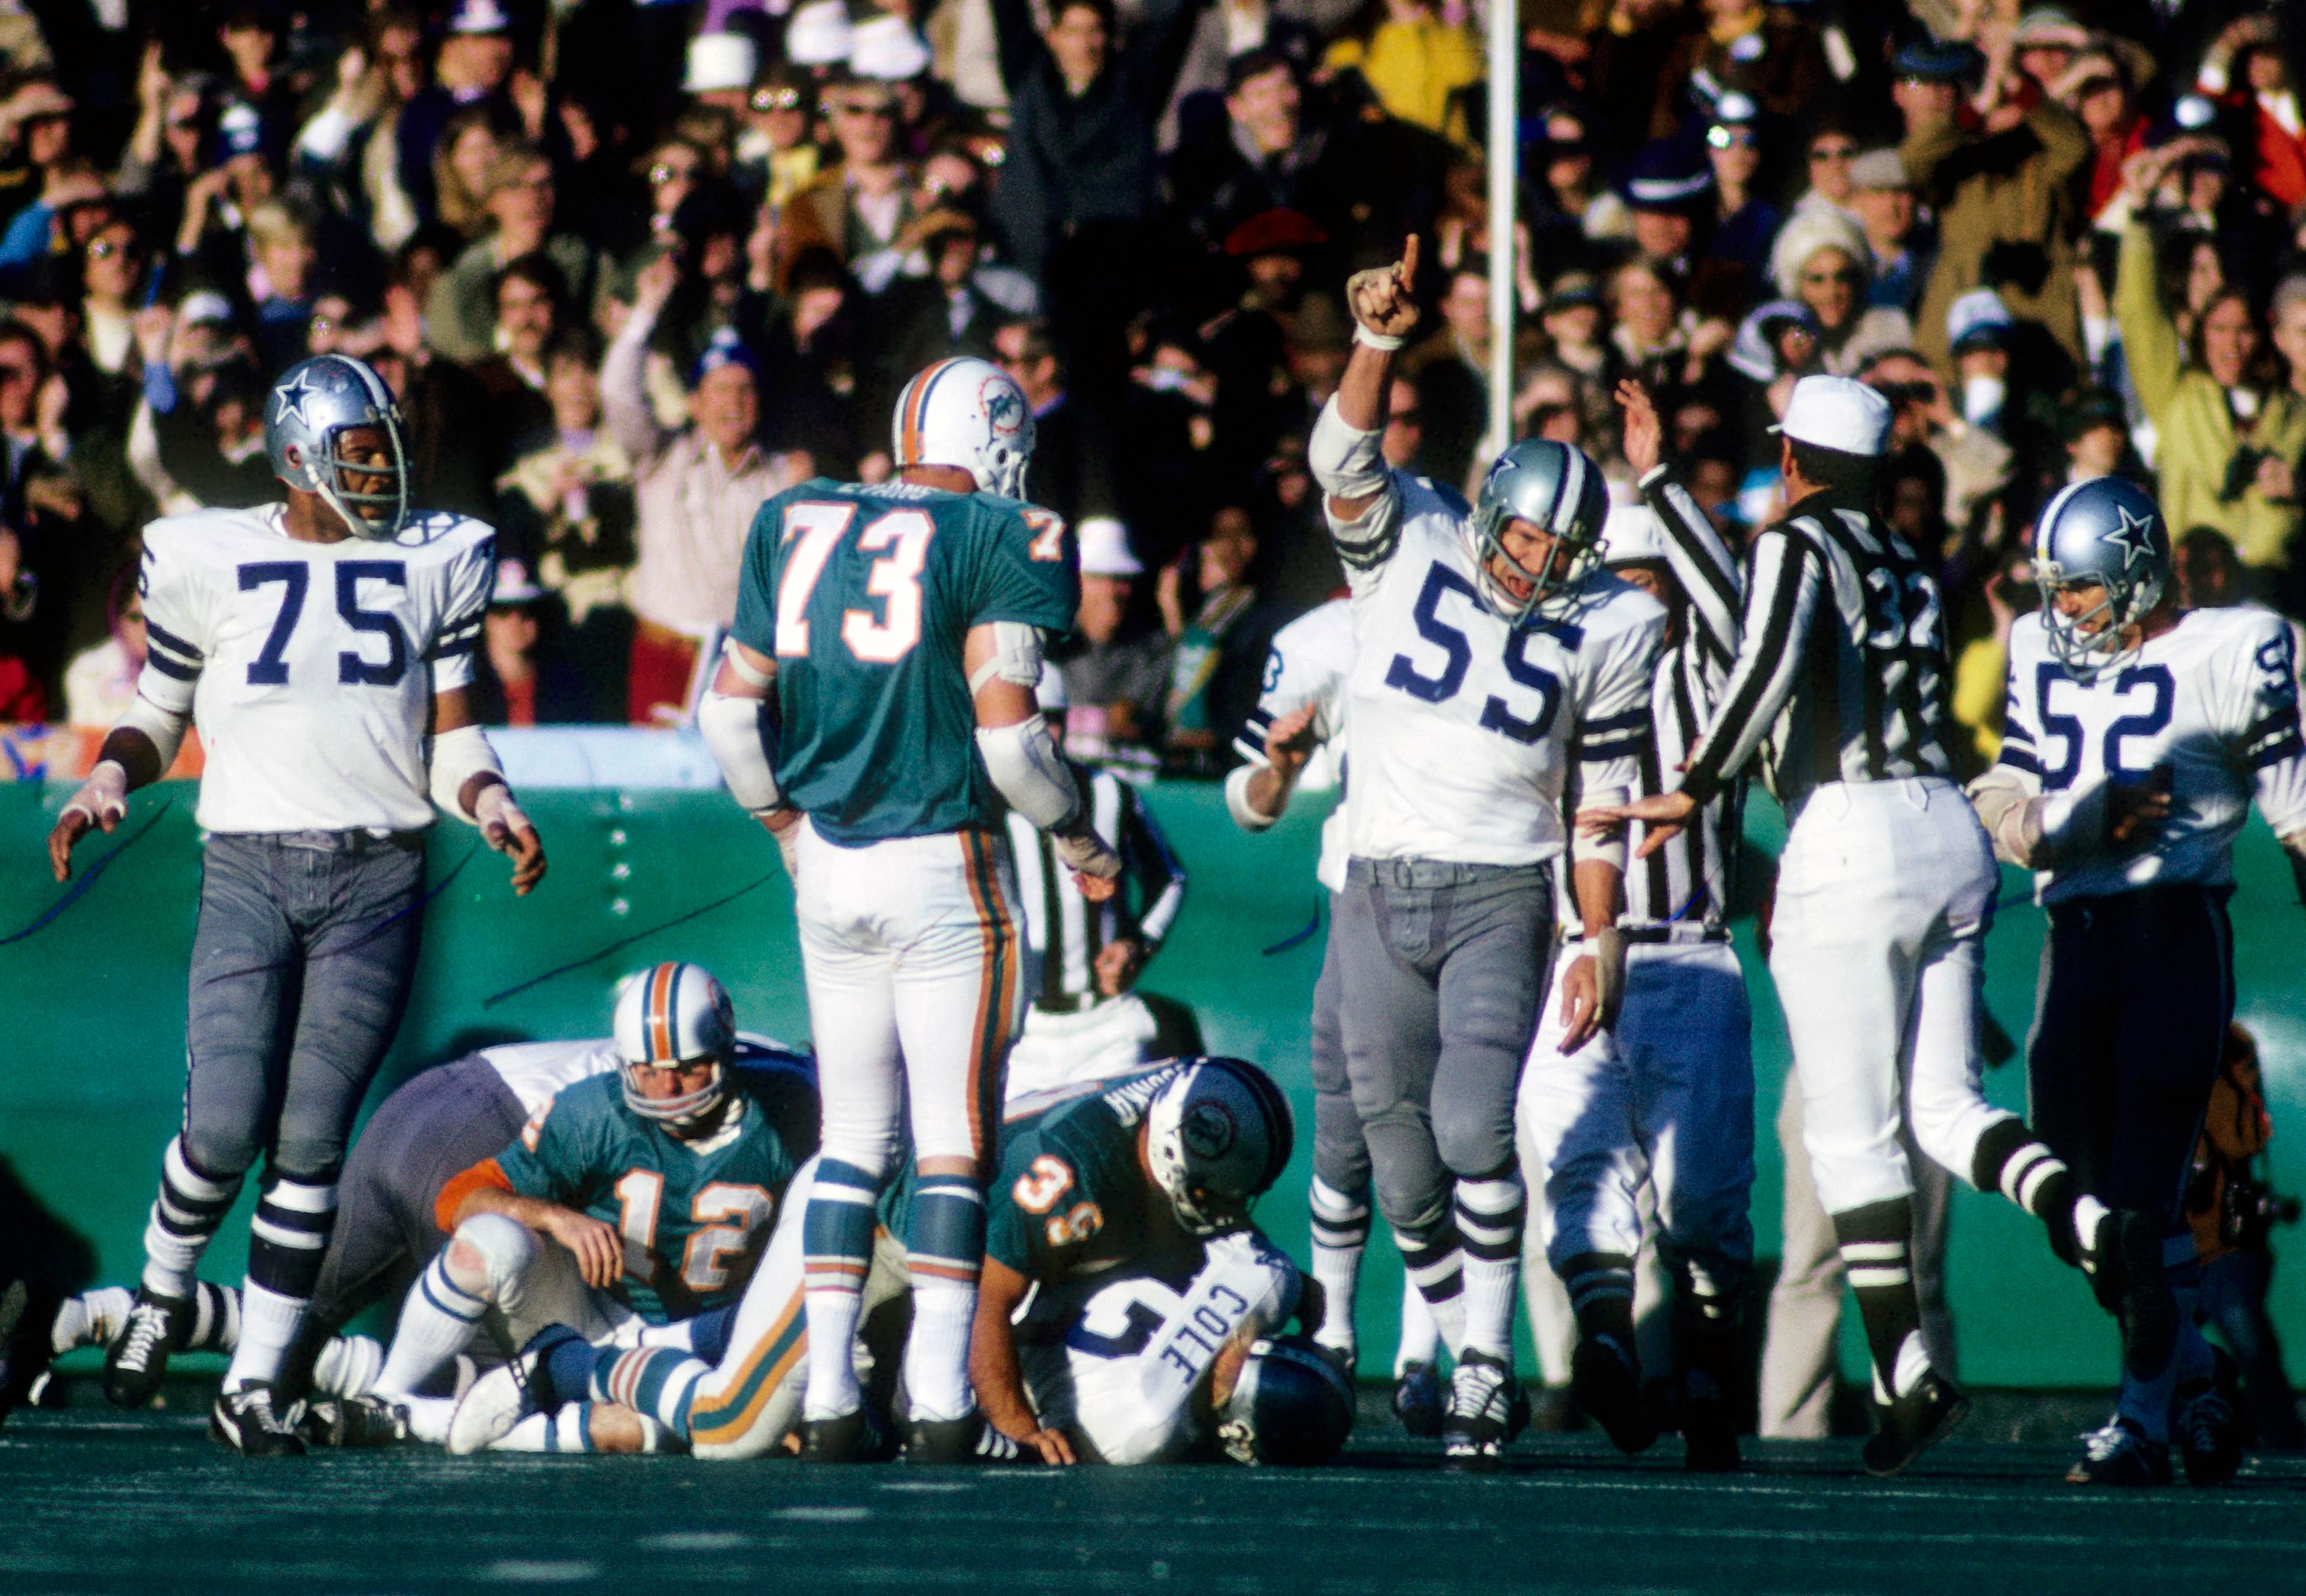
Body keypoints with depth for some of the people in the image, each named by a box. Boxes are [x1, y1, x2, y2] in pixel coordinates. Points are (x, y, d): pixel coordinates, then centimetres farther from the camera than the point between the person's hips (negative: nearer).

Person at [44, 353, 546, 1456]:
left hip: (378, 876, 1)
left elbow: (451, 734, 11)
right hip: (250, 868, -1)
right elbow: (160, 711, 14)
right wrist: (110, 777, -6)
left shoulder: (434, 561, 9)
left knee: (311, 1138, -2)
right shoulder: (208, 560, 4)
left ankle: (253, 1384, 6)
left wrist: (491, 805, -8)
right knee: (226, 1127, -11)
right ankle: (163, 1292, 21)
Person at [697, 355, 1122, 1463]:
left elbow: (730, 711, 8)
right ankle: (940, 1402, -3)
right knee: (954, 1141, 1)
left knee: (853, 1135, 14)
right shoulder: (999, 541, -9)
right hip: (943, 870, -5)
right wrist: (1082, 842, 1)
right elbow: (1006, 731, -15)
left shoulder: (797, 527, 8)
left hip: (830, 871, 5)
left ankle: (829, 1397, 10)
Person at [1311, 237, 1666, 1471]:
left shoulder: (1603, 628, 1)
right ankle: (1470, 1359, 22)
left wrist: (1598, 946, 1)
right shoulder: (1405, 547, 0)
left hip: (1500, 901, -2)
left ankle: (1486, 1366, -13)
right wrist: (1378, 344, -35)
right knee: (1401, 1151, 7)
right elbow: (1347, 461, -19)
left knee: (1473, 1125, -19)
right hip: (1380, 894, 2)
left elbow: (1602, 804, 5)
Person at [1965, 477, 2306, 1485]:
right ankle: (2196, 1393, 22)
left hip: (2178, 937, -6)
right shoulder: (2040, 656, 11)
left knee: (2141, 1193, -8)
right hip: (2076, 940, 6)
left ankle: (2147, 1420, 1)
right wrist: (2094, 817, -11)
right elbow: (2007, 811, 6)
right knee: (2088, 1187, 7)